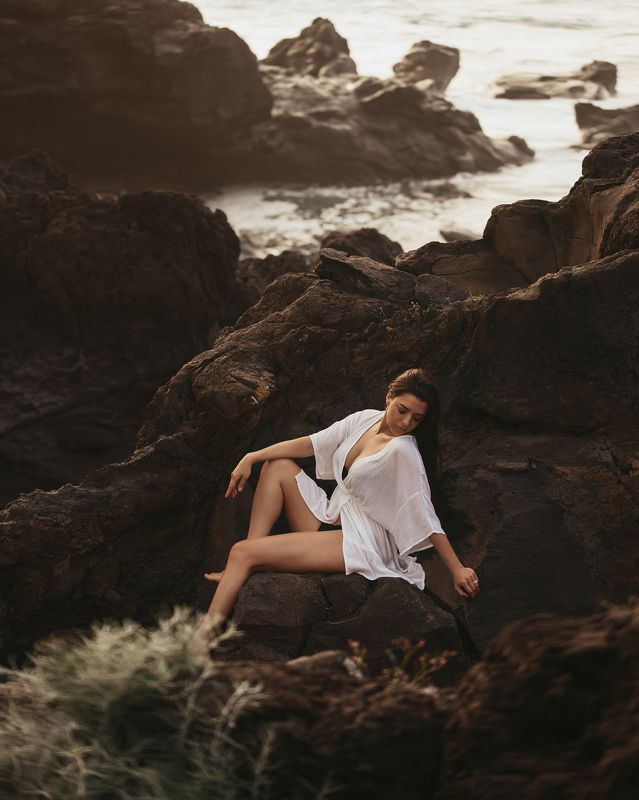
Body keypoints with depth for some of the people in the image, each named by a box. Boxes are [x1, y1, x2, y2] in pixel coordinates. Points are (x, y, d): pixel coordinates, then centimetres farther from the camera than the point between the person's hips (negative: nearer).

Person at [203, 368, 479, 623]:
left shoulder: (404, 452, -19)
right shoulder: (366, 419, 3)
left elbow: (425, 517, -20)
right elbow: (311, 444, 6)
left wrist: (457, 569, -23)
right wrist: (252, 458, 0)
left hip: (359, 542, -8)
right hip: (331, 521, 8)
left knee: (243, 552, -16)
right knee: (278, 466, 4)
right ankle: (245, 568, -3)